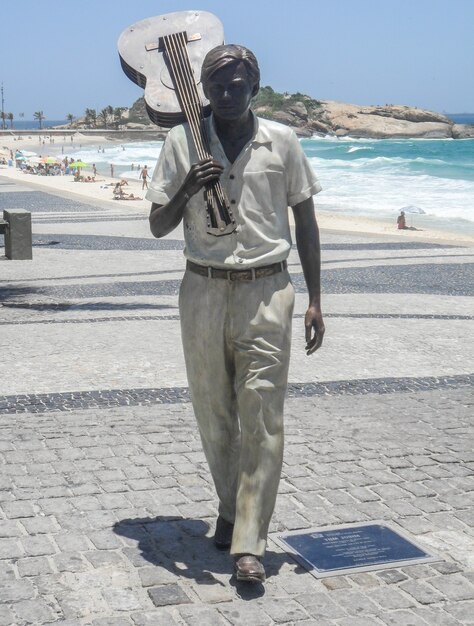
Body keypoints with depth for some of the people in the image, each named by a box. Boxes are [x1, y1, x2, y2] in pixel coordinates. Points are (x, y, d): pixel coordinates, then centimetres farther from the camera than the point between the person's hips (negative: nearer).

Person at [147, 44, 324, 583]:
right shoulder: (182, 142, 4)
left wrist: (315, 301, 4)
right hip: (203, 290, 2)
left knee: (262, 415, -7)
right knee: (213, 413, 9)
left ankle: (249, 543, -4)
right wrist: (187, 190, -14)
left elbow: (304, 220, 9)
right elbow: (158, 226, 7)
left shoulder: (281, 141, 4)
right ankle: (230, 509, 30)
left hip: (265, 290, -1)